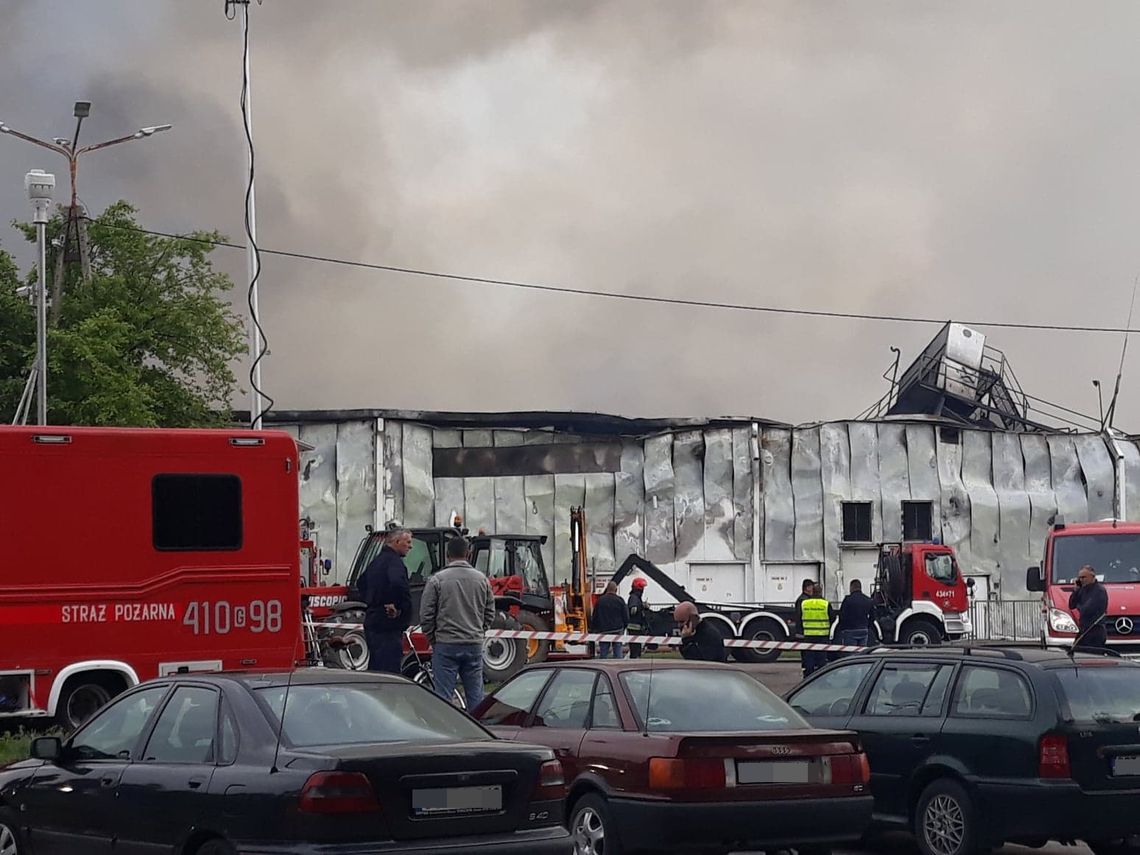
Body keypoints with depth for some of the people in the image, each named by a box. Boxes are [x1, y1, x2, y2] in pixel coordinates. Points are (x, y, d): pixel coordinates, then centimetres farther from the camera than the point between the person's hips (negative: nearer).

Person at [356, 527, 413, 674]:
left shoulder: (377, 560, 18)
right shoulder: (393, 561, -14)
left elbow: (361, 583, 33)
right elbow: (398, 583, -34)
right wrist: (398, 606, -22)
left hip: (372, 622, 10)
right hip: (388, 626, -10)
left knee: (374, 669, 15)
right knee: (390, 669, -11)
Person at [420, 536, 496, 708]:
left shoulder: (437, 580, -6)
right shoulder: (481, 579, 5)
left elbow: (426, 615, -4)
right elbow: (490, 613, 12)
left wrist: (432, 639, 9)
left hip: (445, 646, -3)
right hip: (475, 645, 3)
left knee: (443, 695, -1)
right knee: (475, 695, 10)